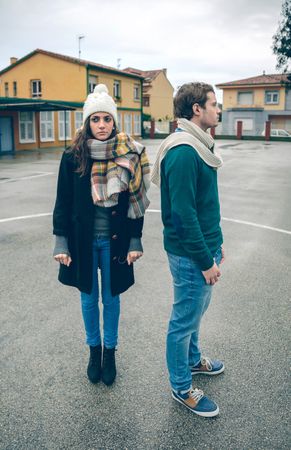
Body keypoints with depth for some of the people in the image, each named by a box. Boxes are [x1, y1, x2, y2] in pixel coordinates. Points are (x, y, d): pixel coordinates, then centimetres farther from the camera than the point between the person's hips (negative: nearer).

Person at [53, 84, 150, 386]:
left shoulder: (128, 156, -5)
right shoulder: (73, 157, -5)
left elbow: (135, 201, -1)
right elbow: (63, 202, -1)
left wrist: (134, 241, -3)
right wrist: (61, 243, -3)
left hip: (114, 240, 0)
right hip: (82, 240, 1)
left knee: (111, 297, 13)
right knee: (89, 297, 14)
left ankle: (110, 351, 33)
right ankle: (94, 349, 35)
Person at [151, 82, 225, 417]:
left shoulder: (197, 145, 10)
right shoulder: (183, 152, -23)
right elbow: (183, 213, -25)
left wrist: (215, 244, 19)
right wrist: (206, 261, -20)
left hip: (203, 246, 10)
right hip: (190, 254, -10)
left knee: (195, 311, 25)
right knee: (185, 320, 7)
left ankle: (192, 360, 47)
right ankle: (182, 389, 26)